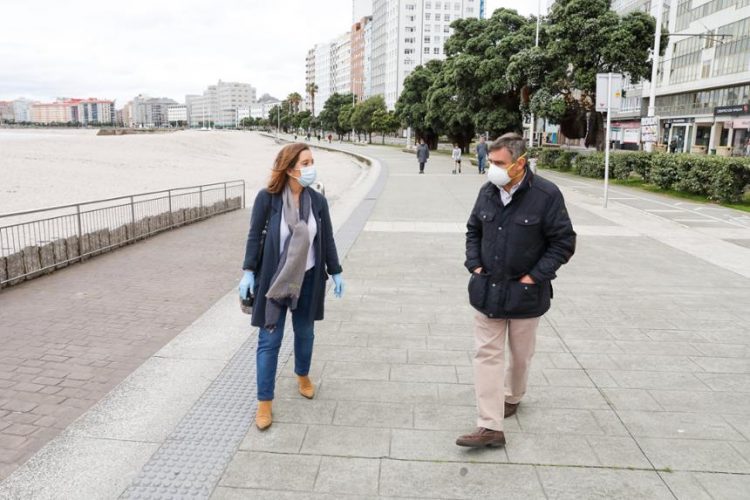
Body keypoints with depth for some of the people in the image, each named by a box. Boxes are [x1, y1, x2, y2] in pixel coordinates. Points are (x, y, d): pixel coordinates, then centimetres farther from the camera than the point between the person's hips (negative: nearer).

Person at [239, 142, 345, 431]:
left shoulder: (317, 201, -3)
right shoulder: (267, 198, -12)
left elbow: (327, 239, 5)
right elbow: (254, 235, -6)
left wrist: (335, 272, 6)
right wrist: (248, 271, -11)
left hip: (308, 279, 3)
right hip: (274, 279, -3)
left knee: (305, 333, 19)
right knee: (269, 341, 2)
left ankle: (303, 375, 46)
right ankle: (264, 401, 14)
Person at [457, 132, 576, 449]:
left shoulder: (546, 195, -15)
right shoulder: (488, 192, 0)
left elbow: (564, 242, -9)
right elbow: (473, 231, 13)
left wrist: (536, 276, -13)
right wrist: (474, 265, 1)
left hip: (525, 292, -3)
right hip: (487, 289, 4)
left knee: (520, 353, 17)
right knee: (487, 354, 1)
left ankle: (512, 397, 45)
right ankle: (490, 428, 7)